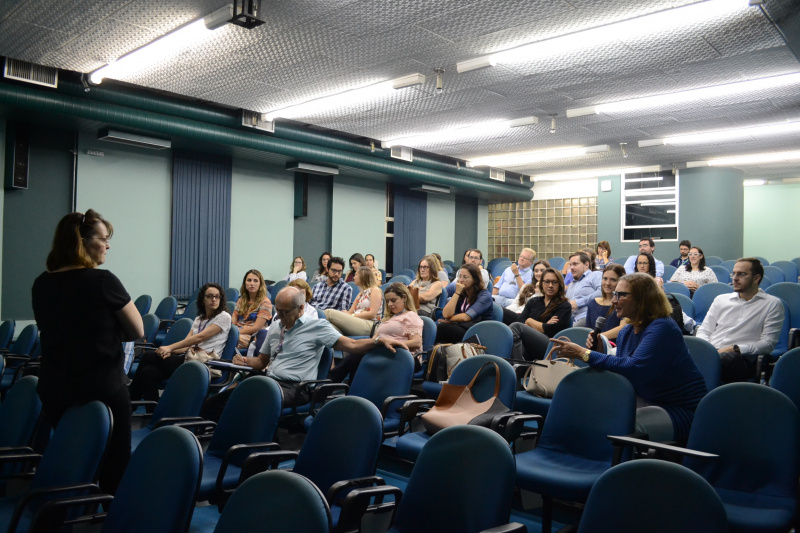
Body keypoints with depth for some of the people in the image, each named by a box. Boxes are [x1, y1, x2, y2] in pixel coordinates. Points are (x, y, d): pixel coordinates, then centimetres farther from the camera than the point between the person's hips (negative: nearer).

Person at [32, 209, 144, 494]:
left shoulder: (41, 284, 2)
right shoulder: (103, 281, -17)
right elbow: (137, 331, -9)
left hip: (54, 388, 6)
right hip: (103, 389, -6)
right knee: (114, 465, 7)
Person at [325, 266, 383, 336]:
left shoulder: (375, 290, 7)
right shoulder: (361, 293, 32)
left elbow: (372, 314, -6)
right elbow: (350, 312, 19)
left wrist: (352, 315, -7)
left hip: (369, 325, -7)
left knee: (329, 313, -23)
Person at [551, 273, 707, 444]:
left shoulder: (662, 328, -19)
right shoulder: (626, 333, 8)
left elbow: (633, 368, -31)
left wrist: (584, 354, -30)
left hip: (683, 411, -8)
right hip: (648, 401, 8)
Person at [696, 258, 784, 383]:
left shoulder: (772, 304, 12)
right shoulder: (721, 300, 25)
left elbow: (768, 343, 2)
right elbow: (703, 331, 20)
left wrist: (734, 349, -11)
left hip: (741, 358, -3)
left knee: (727, 357, -41)